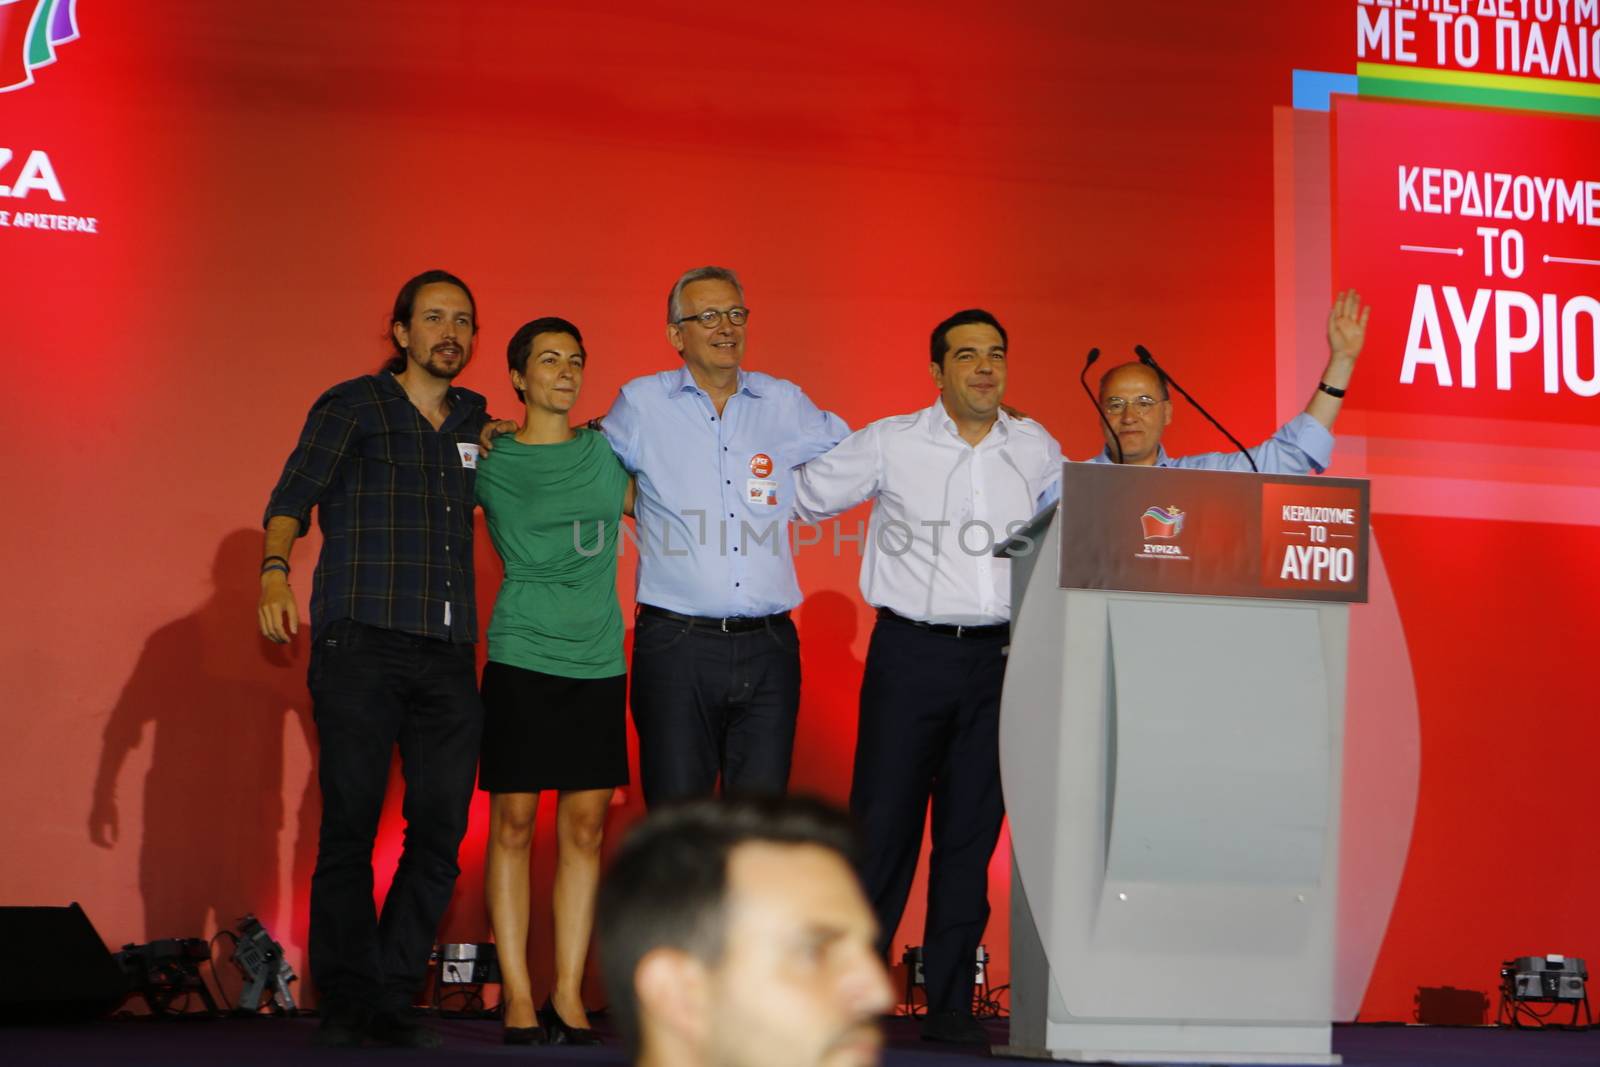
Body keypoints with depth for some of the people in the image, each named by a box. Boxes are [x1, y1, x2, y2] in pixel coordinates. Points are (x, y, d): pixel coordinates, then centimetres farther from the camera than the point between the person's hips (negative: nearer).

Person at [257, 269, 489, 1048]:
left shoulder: (474, 422, 19)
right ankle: (345, 1001, 5)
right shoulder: (353, 408, 5)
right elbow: (292, 497, -6)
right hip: (359, 646, -5)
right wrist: (275, 570, -23)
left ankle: (391, 999, 8)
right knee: (349, 828, -4)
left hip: (447, 656, 5)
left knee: (441, 834, -1)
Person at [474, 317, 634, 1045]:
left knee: (585, 827, 3)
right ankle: (517, 994, 4)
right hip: (522, 655, -3)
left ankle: (568, 993, 9)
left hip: (598, 658, 3)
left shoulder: (604, 452, 11)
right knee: (513, 822, -2)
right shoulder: (489, 459, 4)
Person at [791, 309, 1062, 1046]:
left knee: (972, 833, 5)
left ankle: (950, 1004, 11)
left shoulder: (1036, 451, 9)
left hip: (999, 655, 3)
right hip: (912, 653, -3)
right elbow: (802, 495, 9)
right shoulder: (891, 444, 0)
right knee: (882, 827, -3)